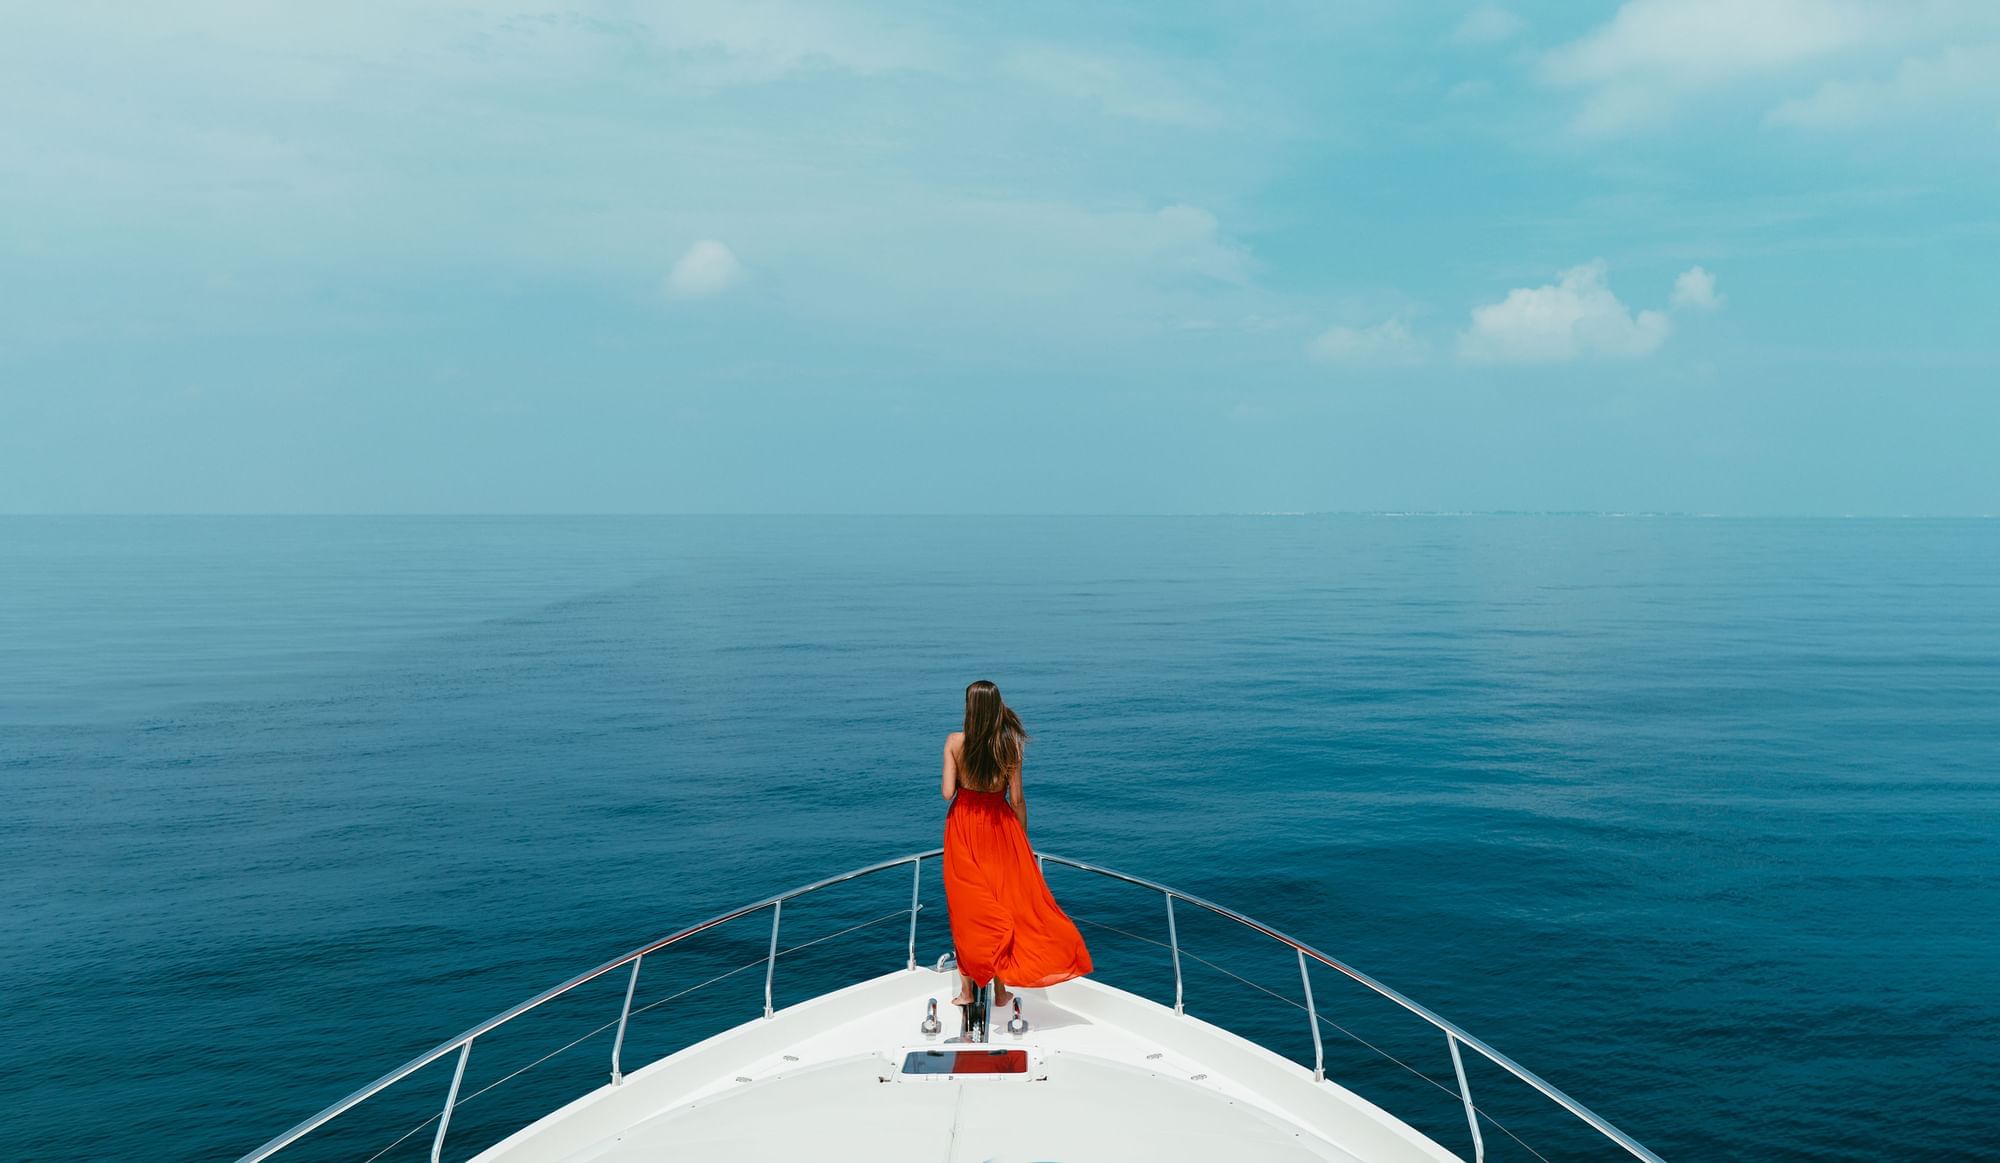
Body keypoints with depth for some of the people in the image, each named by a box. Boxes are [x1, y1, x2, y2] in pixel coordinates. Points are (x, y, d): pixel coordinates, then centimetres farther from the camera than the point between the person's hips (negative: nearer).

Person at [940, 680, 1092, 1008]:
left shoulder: (955, 742, -13)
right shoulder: (1010, 744, -12)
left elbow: (948, 793, -14)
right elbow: (1017, 798, -8)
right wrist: (1023, 839, 5)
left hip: (963, 827, 0)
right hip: (999, 826, 0)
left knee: (967, 907, 11)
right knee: (1004, 902, 11)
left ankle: (966, 989, 16)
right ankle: (1001, 989, 16)